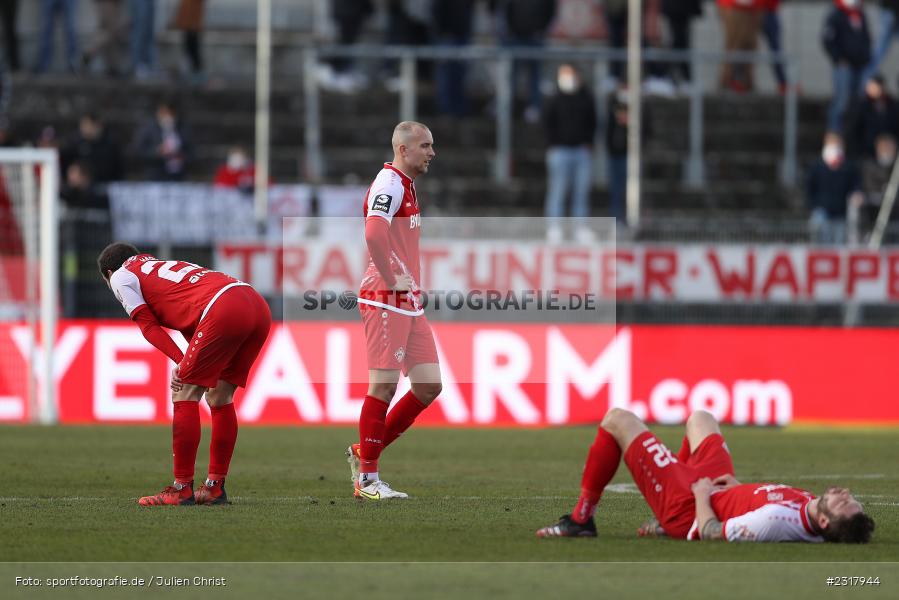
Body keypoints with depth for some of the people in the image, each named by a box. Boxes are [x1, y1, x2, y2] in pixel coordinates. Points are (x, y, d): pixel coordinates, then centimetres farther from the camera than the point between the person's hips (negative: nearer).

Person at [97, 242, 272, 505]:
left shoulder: (121, 276, 17)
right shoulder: (164, 265, 38)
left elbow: (148, 326, 5)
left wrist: (181, 362, -2)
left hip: (224, 310, -8)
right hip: (259, 307, 8)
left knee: (184, 394, 1)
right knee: (220, 397, 19)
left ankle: (182, 489, 1)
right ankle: (215, 487, 23)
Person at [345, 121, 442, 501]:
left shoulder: (407, 187, 19)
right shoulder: (389, 185, -13)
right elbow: (374, 234, -30)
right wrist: (393, 280, -22)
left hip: (409, 303, 10)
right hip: (385, 300, -10)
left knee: (429, 386, 6)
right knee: (384, 385, -7)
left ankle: (366, 451, 16)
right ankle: (367, 478, 0)